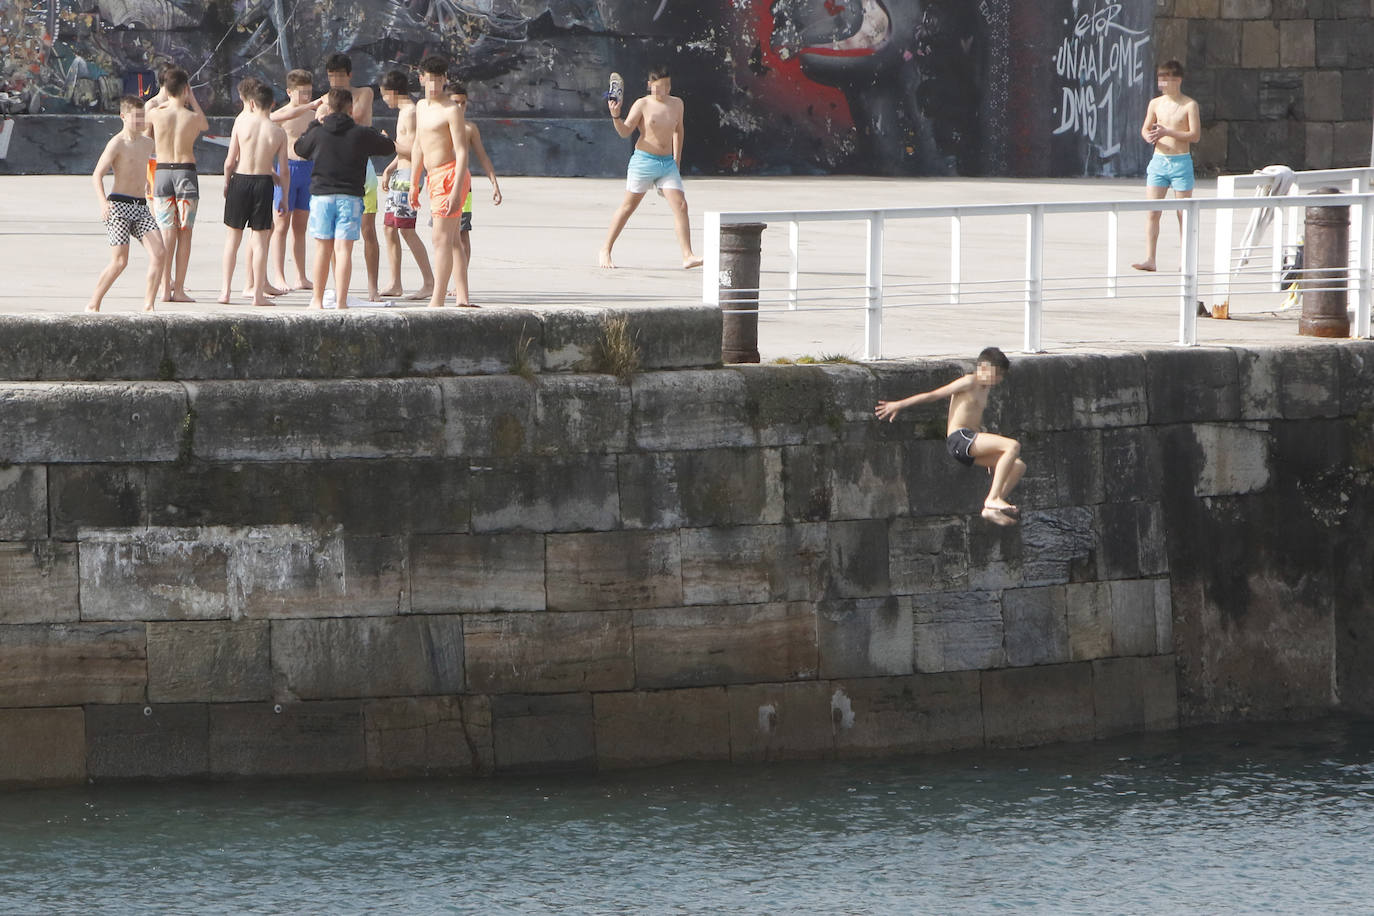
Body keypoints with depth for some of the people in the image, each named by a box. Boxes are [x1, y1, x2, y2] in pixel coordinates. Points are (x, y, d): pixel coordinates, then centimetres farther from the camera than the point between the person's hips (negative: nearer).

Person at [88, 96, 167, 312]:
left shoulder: (147, 144, 15)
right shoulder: (117, 143, -8)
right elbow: (97, 175, -15)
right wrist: (103, 201, -28)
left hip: (140, 207, 7)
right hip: (119, 206, -7)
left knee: (159, 254, -11)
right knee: (120, 262, -11)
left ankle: (148, 305, -5)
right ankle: (92, 305, 3)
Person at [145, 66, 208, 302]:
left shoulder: (155, 114, -4)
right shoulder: (193, 117, -7)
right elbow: (205, 126, 17)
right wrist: (192, 99, 17)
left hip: (162, 172, 2)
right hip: (186, 172, -2)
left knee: (166, 233, 5)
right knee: (185, 233, 4)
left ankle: (166, 288, 2)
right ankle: (178, 289, 2)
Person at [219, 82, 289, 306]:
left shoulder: (242, 122, -6)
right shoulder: (278, 133, -4)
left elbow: (230, 161, -4)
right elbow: (284, 171, -2)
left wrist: (227, 183, 13)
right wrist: (284, 198, 10)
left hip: (240, 180, 0)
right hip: (263, 183, 0)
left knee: (233, 237, 12)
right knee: (260, 239, 6)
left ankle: (226, 290, 12)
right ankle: (257, 293, 5)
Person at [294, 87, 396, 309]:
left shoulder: (318, 133, -1)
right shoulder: (361, 134, -3)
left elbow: (300, 149, 19)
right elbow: (390, 148, 9)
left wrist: (315, 123, 26)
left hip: (321, 195, 1)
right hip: (350, 197, -1)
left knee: (323, 249, 9)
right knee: (343, 249, -3)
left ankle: (317, 299, 17)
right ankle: (341, 301, -9)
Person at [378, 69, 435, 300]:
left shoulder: (411, 113, -15)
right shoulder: (405, 112, 17)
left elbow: (413, 149, -21)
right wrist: (389, 170, 18)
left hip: (408, 175, -10)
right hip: (399, 174, 10)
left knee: (406, 229, -11)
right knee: (389, 228, 11)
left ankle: (429, 282, -9)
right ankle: (394, 284, 14)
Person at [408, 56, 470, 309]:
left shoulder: (452, 110, -12)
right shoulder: (421, 106, 16)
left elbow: (462, 152, -17)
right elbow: (418, 146, 25)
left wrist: (456, 191, -24)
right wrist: (414, 184, 25)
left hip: (450, 175, -9)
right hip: (434, 178, 9)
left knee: (442, 240, -12)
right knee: (452, 241, 10)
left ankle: (437, 301, -14)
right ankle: (462, 297, 13)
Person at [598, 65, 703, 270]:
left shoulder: (676, 104, 9)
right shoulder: (643, 104, -6)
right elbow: (625, 131, -10)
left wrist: (677, 158, 22)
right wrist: (615, 115, -28)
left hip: (668, 163, 4)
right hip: (644, 160, -4)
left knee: (681, 206, -9)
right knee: (628, 206, 3)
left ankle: (687, 255, -11)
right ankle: (605, 250, 15)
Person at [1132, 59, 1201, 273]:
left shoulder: (1189, 105, -5)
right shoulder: (1156, 103, 7)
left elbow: (1195, 135, -11)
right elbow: (1146, 128, 16)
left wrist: (1167, 132, -19)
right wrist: (1148, 136, -8)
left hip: (1181, 162, -3)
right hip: (1159, 161, 3)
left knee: (1184, 213, 3)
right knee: (1152, 212, -6)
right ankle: (1149, 259, -7)